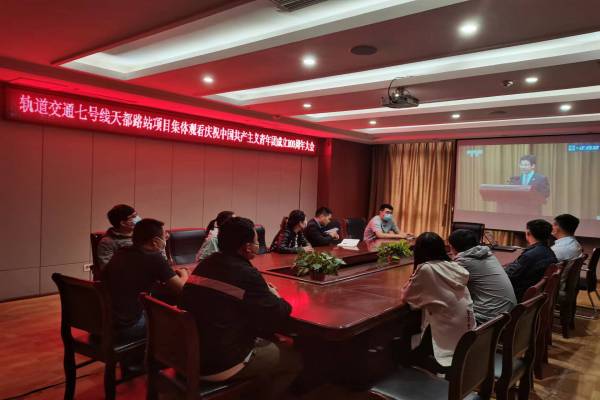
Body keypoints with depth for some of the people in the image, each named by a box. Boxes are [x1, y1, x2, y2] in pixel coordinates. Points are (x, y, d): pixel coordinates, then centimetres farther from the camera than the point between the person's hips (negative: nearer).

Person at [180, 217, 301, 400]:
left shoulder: (206, 263, 3)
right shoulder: (246, 274, -20)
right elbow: (279, 316, -14)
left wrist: (265, 293, 8)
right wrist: (275, 296, 7)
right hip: (218, 365, -8)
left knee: (268, 343, 27)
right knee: (292, 360, 10)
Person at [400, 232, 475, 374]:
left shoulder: (425, 269, -16)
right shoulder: (454, 266, 2)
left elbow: (405, 296, -7)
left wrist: (414, 279, 9)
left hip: (450, 335, -7)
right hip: (466, 331, 7)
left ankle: (448, 369, -2)